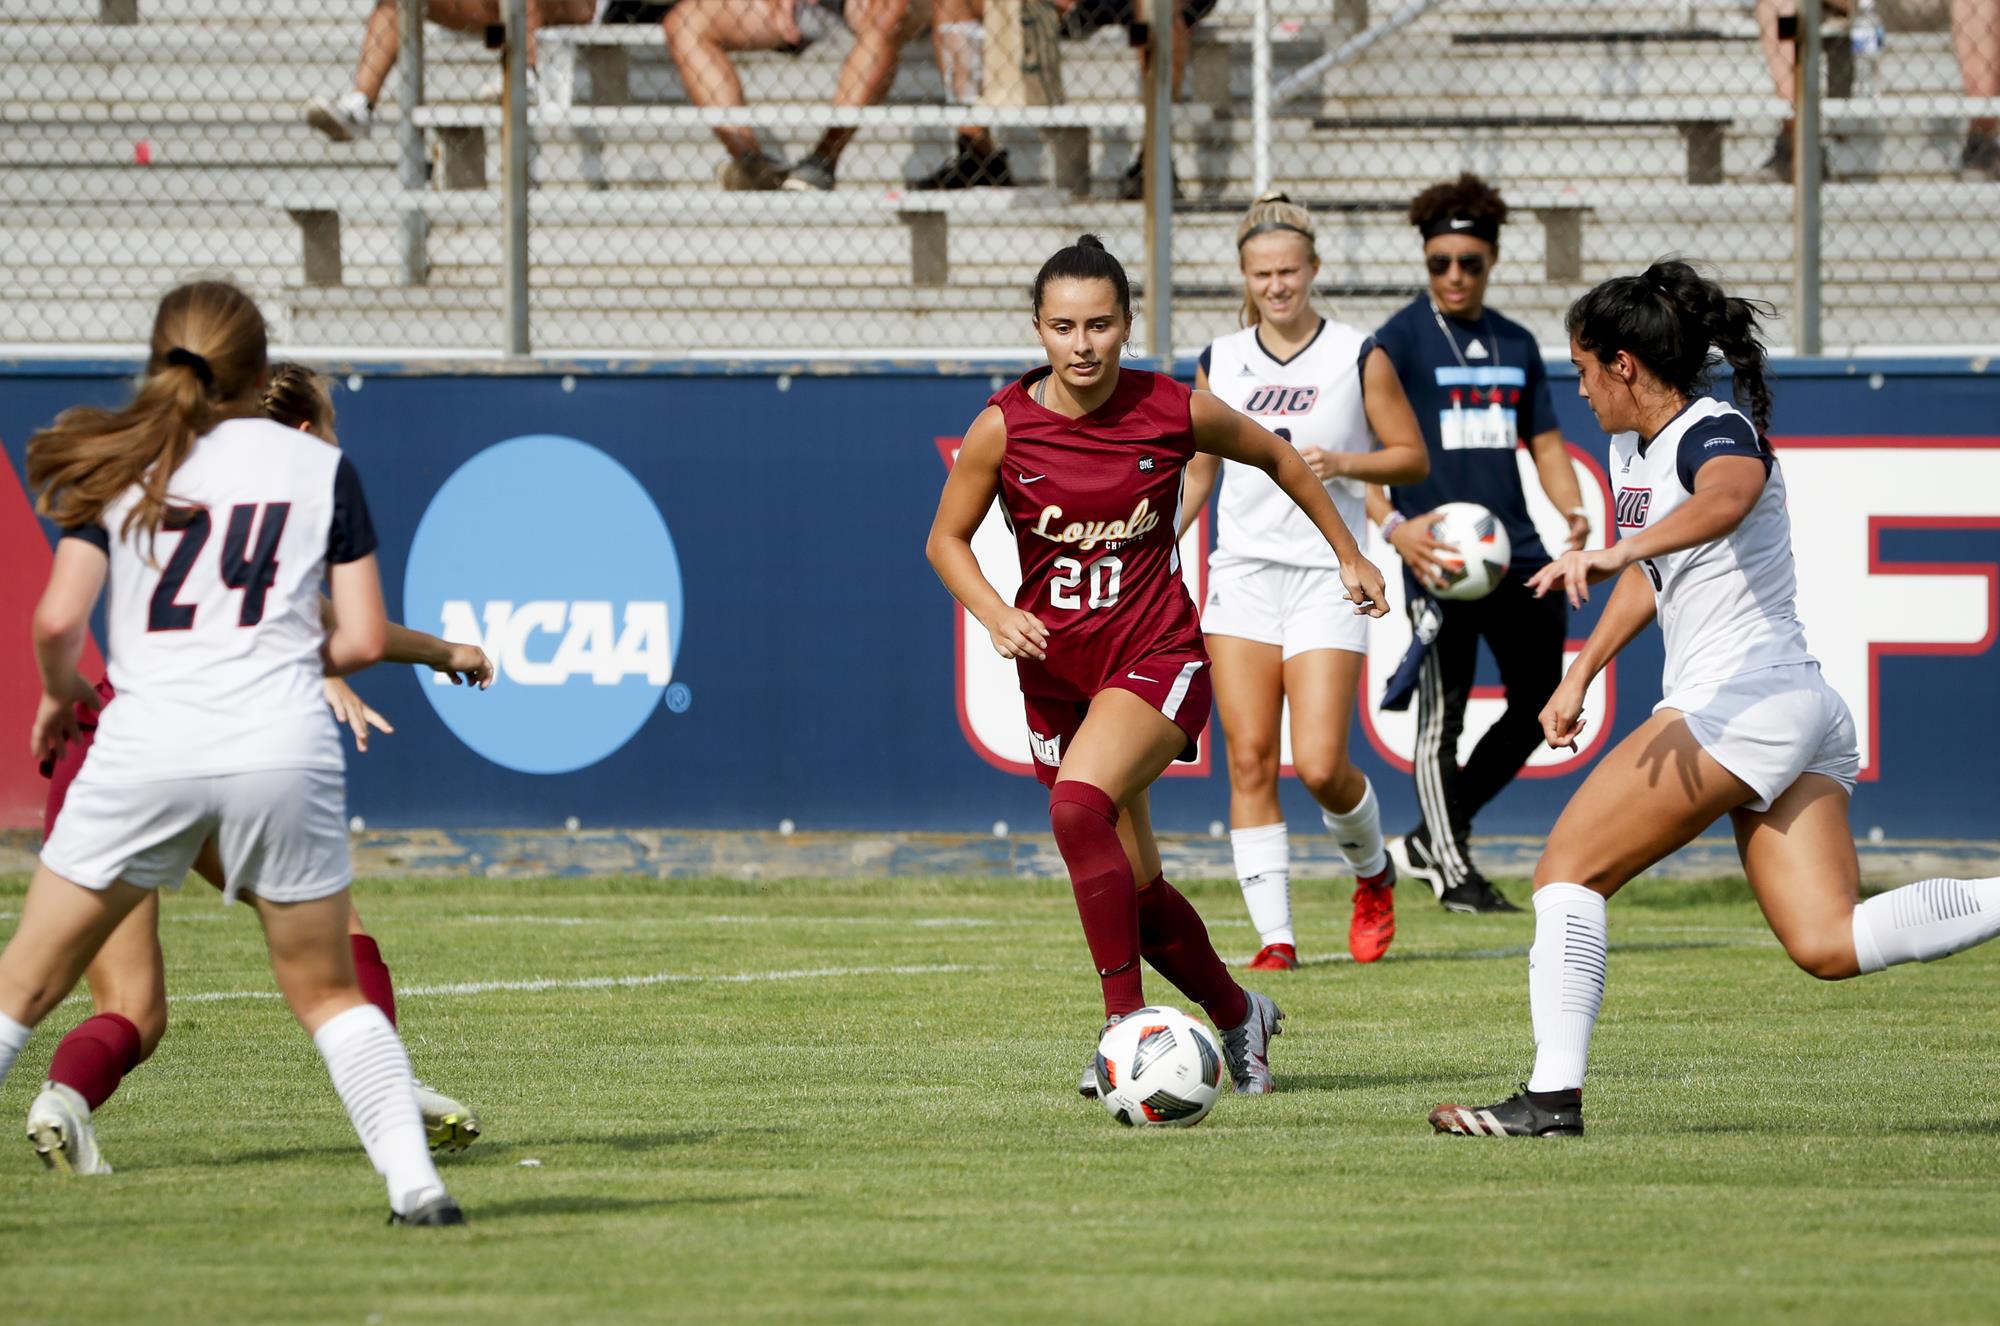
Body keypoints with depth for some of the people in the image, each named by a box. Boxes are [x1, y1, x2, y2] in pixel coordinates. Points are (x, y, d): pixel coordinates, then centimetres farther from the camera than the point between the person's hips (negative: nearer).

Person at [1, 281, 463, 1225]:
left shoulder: (119, 467, 7)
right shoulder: (321, 468, 7)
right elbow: (363, 639, 4)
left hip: (142, 754, -1)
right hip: (282, 751, 1)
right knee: (327, 994, 15)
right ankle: (412, 1179, 3)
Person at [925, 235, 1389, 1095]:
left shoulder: (1175, 412, -10)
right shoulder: (1003, 427, -8)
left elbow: (1275, 456, 10)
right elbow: (947, 539, 4)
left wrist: (1349, 555, 17)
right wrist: (996, 614, -14)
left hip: (1157, 654, -3)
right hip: (1055, 668, 3)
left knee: (1079, 804, -31)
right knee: (1133, 887, 7)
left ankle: (1125, 1020, -28)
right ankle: (1236, 1015, 33)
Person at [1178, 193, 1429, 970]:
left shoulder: (1358, 358, 0)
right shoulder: (1220, 363, 10)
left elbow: (1414, 458, 2)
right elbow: (1197, 471, 20)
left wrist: (1341, 462, -15)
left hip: (1326, 576, -3)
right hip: (1242, 575, 3)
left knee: (1320, 765, -11)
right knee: (1249, 758, -6)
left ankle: (1373, 873, 20)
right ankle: (1274, 935, -3)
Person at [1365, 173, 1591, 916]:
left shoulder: (1515, 345, 15)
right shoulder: (1402, 340, -3)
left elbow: (1544, 444, 20)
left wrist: (1573, 511, 2)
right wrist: (1392, 526, -21)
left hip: (1515, 547, 6)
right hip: (1438, 559, -6)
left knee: (1537, 706, 7)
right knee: (1442, 714, -4)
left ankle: (1429, 838, 20)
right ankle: (1452, 870, 7)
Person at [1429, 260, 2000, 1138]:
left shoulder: (1716, 433, -11)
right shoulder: (1632, 449, 17)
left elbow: (1726, 499, -37)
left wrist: (1616, 550, -53)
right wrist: (1581, 675, 32)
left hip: (1742, 698, -10)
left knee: (1568, 870, -5)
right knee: (1830, 945, -3)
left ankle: (1553, 1094, -8)